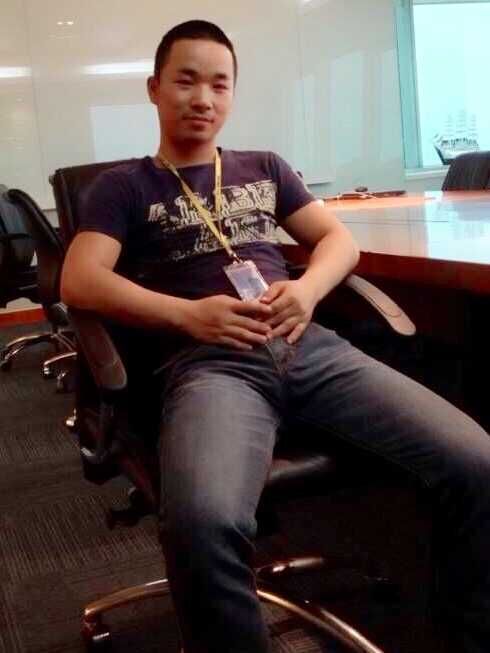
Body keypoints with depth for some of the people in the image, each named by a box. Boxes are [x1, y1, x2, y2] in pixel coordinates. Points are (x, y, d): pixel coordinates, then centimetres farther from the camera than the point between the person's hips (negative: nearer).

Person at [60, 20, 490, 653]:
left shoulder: (265, 168, 28)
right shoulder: (123, 186, 17)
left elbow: (339, 239, 22)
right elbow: (80, 281, 2)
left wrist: (306, 291, -2)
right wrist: (188, 314, -13)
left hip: (310, 345, 4)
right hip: (208, 363, -3)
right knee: (204, 519, -39)